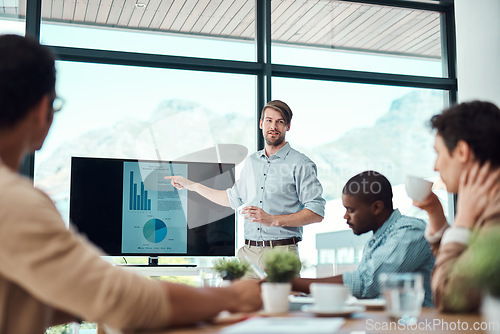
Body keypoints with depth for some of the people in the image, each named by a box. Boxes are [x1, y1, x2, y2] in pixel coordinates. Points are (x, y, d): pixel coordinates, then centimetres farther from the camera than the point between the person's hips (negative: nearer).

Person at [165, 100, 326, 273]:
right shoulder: (251, 161, 17)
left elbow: (317, 213, -9)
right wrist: (191, 185, 35)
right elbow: (233, 198, 32)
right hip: (248, 252, 5)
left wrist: (273, 220, -17)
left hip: (280, 253, -5)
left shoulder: (301, 164, -3)